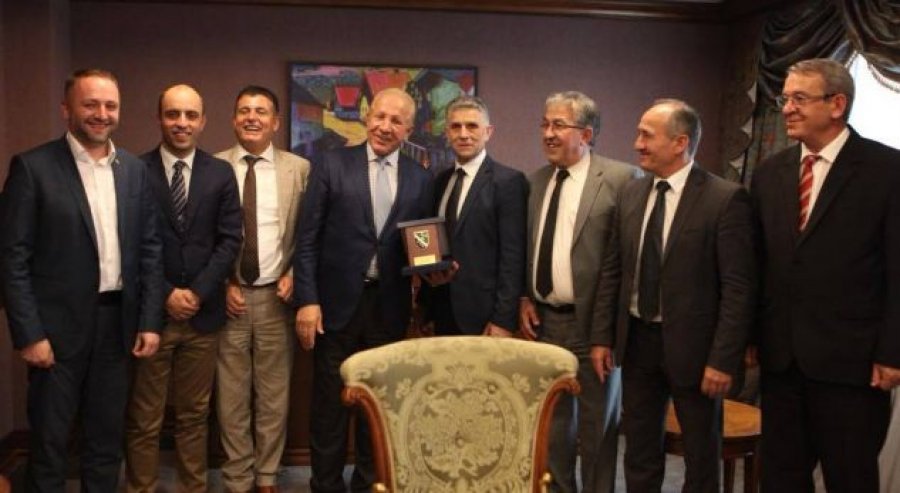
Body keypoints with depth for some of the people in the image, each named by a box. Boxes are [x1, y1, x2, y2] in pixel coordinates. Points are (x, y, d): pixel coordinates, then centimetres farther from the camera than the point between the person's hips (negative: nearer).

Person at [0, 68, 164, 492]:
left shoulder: (135, 169, 6)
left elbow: (150, 249, 8)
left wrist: (150, 321, 2)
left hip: (117, 323, 4)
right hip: (58, 326, -4)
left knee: (108, 437, 15)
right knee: (49, 441, 9)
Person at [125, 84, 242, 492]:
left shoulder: (221, 173, 5)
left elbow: (230, 239, 2)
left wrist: (198, 292, -8)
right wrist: (165, 294, -10)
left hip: (202, 312, 2)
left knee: (195, 414, 13)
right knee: (144, 421, 6)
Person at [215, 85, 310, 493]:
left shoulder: (299, 169, 3)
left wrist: (294, 275, -6)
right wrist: (221, 285, -4)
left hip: (276, 295, 1)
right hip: (229, 295, 0)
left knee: (273, 394, 8)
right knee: (232, 395, 6)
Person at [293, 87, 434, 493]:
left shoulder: (420, 179, 5)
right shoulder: (332, 165, -2)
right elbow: (307, 239, -4)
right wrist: (307, 301, -10)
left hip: (390, 306, 2)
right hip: (337, 302, -2)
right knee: (330, 402, 8)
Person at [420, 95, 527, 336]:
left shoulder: (508, 181, -9)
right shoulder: (442, 180, 11)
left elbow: (513, 256, -13)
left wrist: (503, 320, -17)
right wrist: (430, 271, -3)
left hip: (482, 315, -6)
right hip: (443, 313, 6)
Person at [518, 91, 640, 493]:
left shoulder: (621, 179, -11)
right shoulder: (537, 181, 9)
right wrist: (524, 299, 5)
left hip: (593, 324, -5)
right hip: (544, 321, 6)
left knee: (597, 428, 9)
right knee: (552, 424, 17)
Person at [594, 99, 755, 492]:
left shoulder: (726, 199, -14)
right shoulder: (631, 194, 4)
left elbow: (739, 287, -15)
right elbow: (612, 269, 8)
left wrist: (723, 359, -17)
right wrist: (604, 336, 5)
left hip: (690, 345, -5)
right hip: (636, 341, 5)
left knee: (701, 458, 13)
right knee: (639, 453, 18)